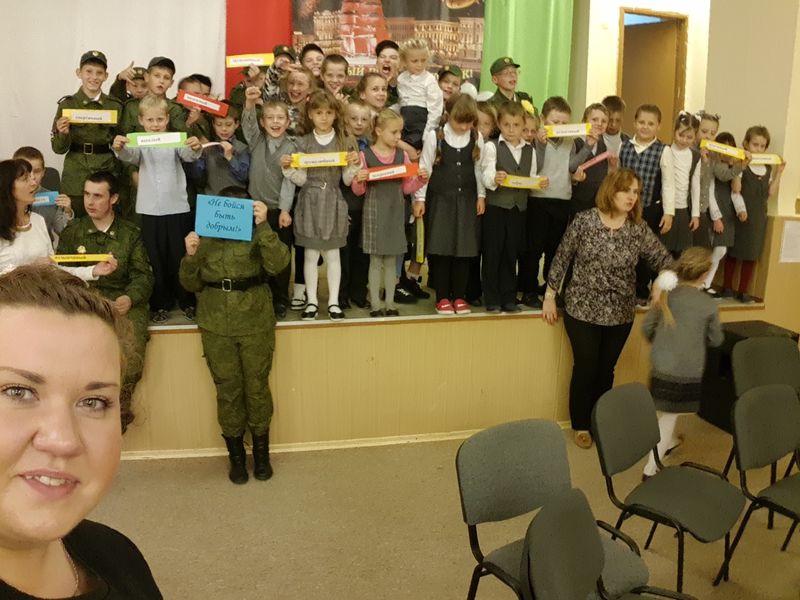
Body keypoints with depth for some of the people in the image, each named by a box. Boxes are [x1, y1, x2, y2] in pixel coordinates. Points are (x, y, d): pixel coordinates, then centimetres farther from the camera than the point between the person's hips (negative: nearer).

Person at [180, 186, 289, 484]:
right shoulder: (204, 238, 7)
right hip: (216, 326, 1)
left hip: (255, 324, -1)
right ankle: (236, 455, 21)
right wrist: (190, 256, -13)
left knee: (257, 387, 6)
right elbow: (191, 284, 5)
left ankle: (261, 453, 23)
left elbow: (277, 264, -18)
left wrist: (264, 226, -24)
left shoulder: (257, 236, 1)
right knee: (228, 390, 6)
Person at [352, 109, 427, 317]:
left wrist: (420, 179, -8)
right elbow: (358, 191, -2)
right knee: (376, 261, 4)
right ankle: (375, 304, 13)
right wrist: (358, 180, -23)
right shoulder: (365, 155, -6)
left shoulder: (402, 155, 5)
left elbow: (407, 188, 8)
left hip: (396, 211, 3)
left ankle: (390, 303, 18)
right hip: (374, 211, -3)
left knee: (391, 261, 9)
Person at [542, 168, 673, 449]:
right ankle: (580, 425, 25)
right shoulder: (584, 221, -9)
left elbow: (663, 260, -6)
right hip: (582, 310, -3)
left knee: (606, 370, 14)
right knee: (585, 368, 6)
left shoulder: (639, 229, -3)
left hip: (620, 314, 3)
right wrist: (550, 296, -2)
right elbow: (562, 258, -4)